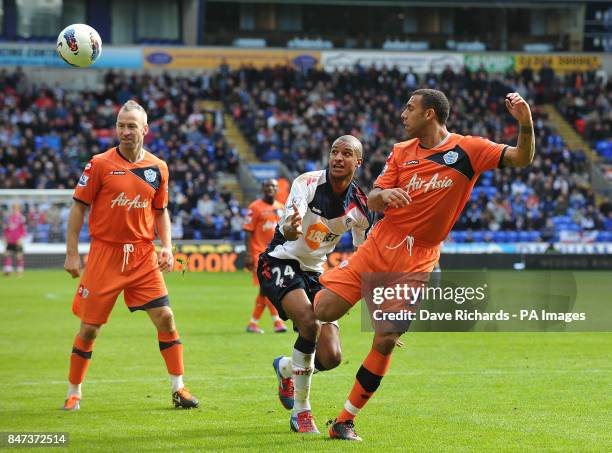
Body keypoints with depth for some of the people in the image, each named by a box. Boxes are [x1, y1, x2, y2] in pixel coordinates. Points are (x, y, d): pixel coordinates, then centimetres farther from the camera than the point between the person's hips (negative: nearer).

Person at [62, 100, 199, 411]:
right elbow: (79, 208, -1)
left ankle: (178, 389, 6)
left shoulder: (158, 168, 5)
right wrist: (72, 254, -5)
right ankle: (73, 393, 15)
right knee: (90, 327, 1)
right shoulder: (100, 164, -5)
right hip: (105, 254, -3)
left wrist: (167, 247, 4)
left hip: (143, 256, 3)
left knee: (165, 318, -5)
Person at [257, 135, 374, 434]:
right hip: (280, 263, -5)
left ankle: (285, 368, 30)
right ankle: (300, 412, -17)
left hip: (315, 272, 5)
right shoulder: (308, 183, -17)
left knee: (331, 357, -7)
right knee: (310, 323, -32)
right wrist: (291, 227, -59)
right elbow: (289, 228, -33)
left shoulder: (360, 207, -3)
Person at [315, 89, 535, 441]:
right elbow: (373, 203, 4)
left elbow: (522, 159, -8)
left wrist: (526, 123, -27)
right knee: (323, 312, -10)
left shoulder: (468, 149, -2)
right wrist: (384, 194, -20)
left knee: (385, 343, -6)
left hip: (418, 260, -3)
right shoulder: (401, 152, 8)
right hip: (381, 244, 3)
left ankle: (345, 421, 6)